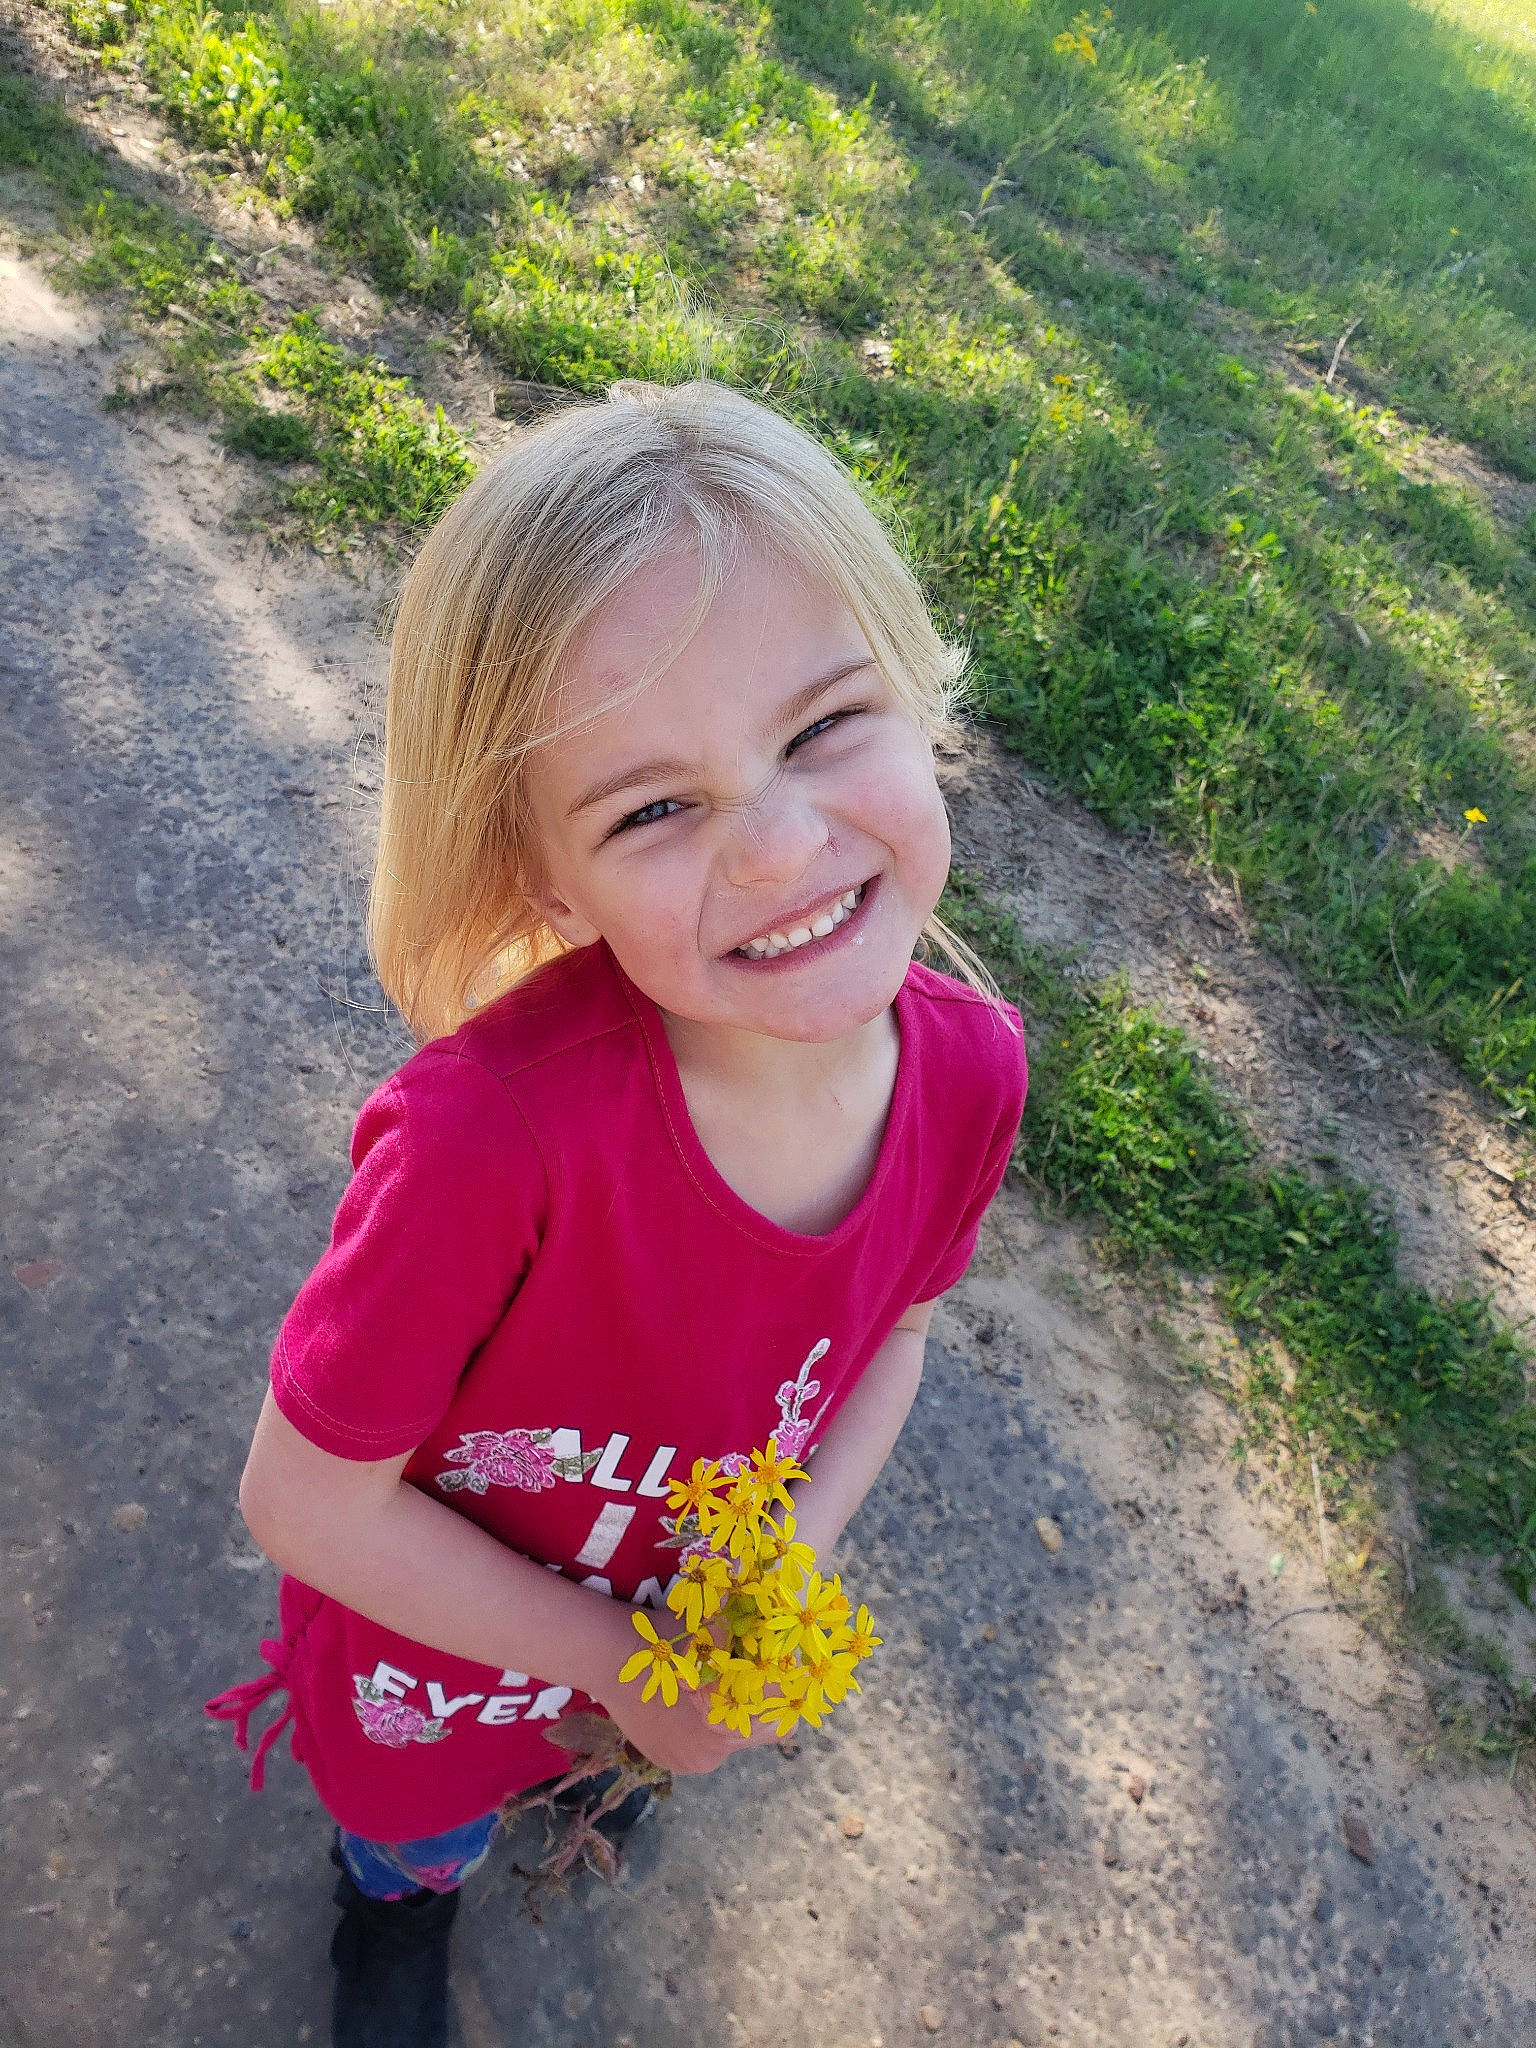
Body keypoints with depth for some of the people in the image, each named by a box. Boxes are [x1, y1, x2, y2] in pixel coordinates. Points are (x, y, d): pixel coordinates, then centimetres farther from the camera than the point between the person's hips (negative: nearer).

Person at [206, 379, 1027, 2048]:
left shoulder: (966, 1065, -26)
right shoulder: (495, 1129, -44)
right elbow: (304, 1498, -27)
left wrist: (792, 1549, -22)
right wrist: (615, 1666, -19)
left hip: (704, 1617, 3)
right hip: (439, 1670, -3)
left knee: (606, 1767, 38)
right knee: (420, 1849, 33)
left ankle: (576, 1781, 75)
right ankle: (399, 1898, 70)